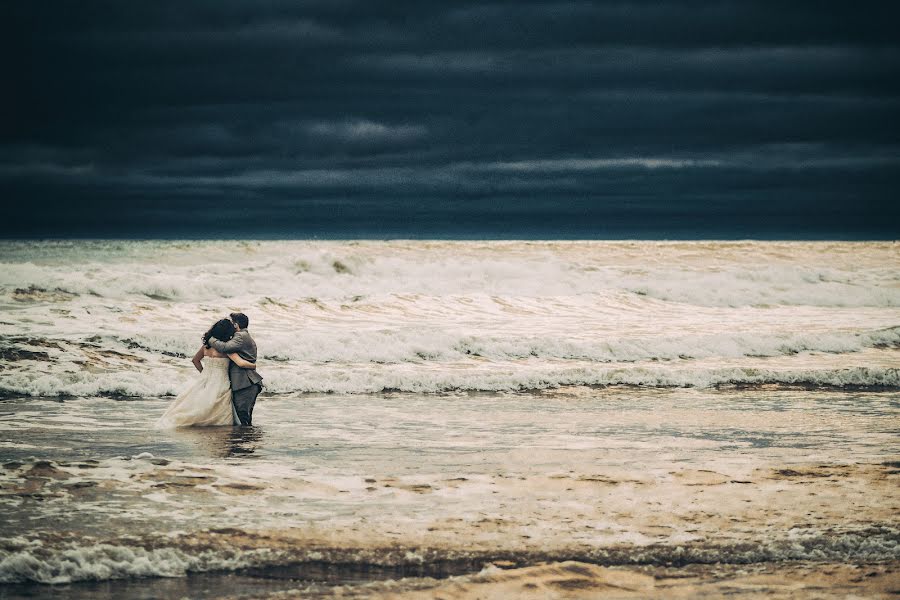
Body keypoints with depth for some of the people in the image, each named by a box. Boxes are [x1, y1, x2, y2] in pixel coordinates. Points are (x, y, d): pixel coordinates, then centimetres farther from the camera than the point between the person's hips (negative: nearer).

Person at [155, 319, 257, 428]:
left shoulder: (206, 345, 5)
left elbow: (195, 360, 17)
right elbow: (241, 363, -20)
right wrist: (254, 366, -1)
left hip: (204, 381, 6)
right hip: (219, 384, -6)